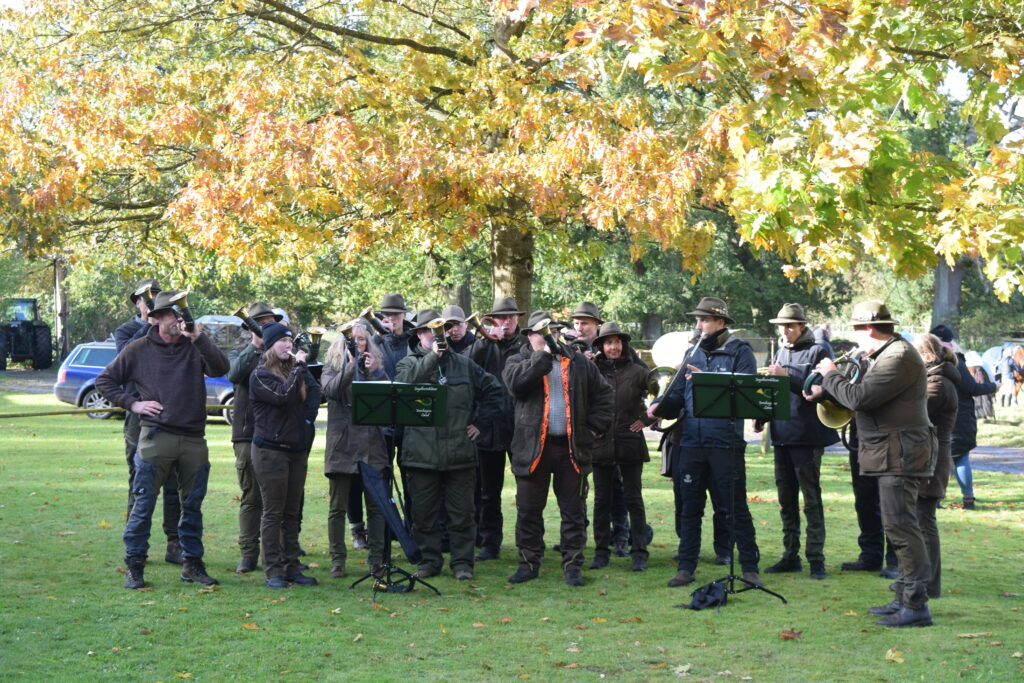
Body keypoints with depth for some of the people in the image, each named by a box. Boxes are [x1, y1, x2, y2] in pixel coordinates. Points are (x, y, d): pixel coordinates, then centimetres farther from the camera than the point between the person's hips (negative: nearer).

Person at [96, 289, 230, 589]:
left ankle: (192, 563, 19)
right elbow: (105, 381, 10)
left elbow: (220, 369, -11)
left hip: (194, 440, 3)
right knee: (144, 504, -2)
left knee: (192, 505, 9)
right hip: (156, 437, -2)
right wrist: (132, 403, -1)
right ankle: (134, 566, 6)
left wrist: (199, 337, -18)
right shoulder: (139, 350, 4)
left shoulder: (195, 348, 7)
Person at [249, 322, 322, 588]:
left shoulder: (294, 370, 15)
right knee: (273, 513, -3)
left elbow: (314, 391, 17)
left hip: (297, 449, 7)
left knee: (293, 513, 8)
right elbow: (283, 396, -20)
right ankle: (273, 571, 1)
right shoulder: (261, 375, -6)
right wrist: (299, 367, -14)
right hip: (271, 450, -6)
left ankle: (292, 567, 13)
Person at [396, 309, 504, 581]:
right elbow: (404, 384, -17)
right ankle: (430, 560, 16)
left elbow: (493, 390, 21)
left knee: (461, 512, 4)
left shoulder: (463, 364, 13)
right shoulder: (409, 363, 7)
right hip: (421, 453, -1)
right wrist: (432, 357, -19)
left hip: (459, 453, 1)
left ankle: (462, 562, 13)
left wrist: (479, 421, 11)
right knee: (424, 512, 5)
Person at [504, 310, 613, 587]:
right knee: (528, 509, 4)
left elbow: (603, 393, 13)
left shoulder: (579, 363, 12)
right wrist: (543, 355, -13)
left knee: (574, 511, 3)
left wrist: (594, 427, 3)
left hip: (572, 446, 1)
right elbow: (516, 382, -16)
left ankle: (573, 566, 11)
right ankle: (529, 563, 15)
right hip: (533, 447, -1)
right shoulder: (519, 361, 7)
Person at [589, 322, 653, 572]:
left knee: (634, 499, 2)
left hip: (630, 444, -2)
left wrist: (646, 419, 1)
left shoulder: (636, 371, 2)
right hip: (600, 445, 2)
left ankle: (639, 553, 7)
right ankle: (601, 552, 15)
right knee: (602, 500, 7)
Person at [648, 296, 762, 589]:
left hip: (726, 442, -5)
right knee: (689, 507, 9)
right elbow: (677, 394, 11)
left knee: (735, 508, 1)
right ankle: (686, 567, 17)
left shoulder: (740, 352, -1)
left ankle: (749, 567, 10)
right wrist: (659, 405, -9)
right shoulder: (692, 354, 14)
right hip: (690, 442, 5)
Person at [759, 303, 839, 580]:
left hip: (807, 435, -7)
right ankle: (790, 555, 19)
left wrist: (787, 376, -22)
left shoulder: (817, 351, -6)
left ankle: (816, 557, 2)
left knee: (811, 499, -3)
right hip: (782, 433, 7)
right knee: (786, 499, 11)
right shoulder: (781, 351, 15)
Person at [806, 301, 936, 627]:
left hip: (900, 454, -11)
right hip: (891, 453, 11)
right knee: (899, 526, 14)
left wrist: (830, 375, -7)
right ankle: (904, 598, 20)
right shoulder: (886, 355, 17)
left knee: (900, 525, -11)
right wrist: (825, 390, 15)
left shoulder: (899, 357, -17)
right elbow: (864, 394, 23)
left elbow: (859, 398, -22)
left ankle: (916, 606, -10)